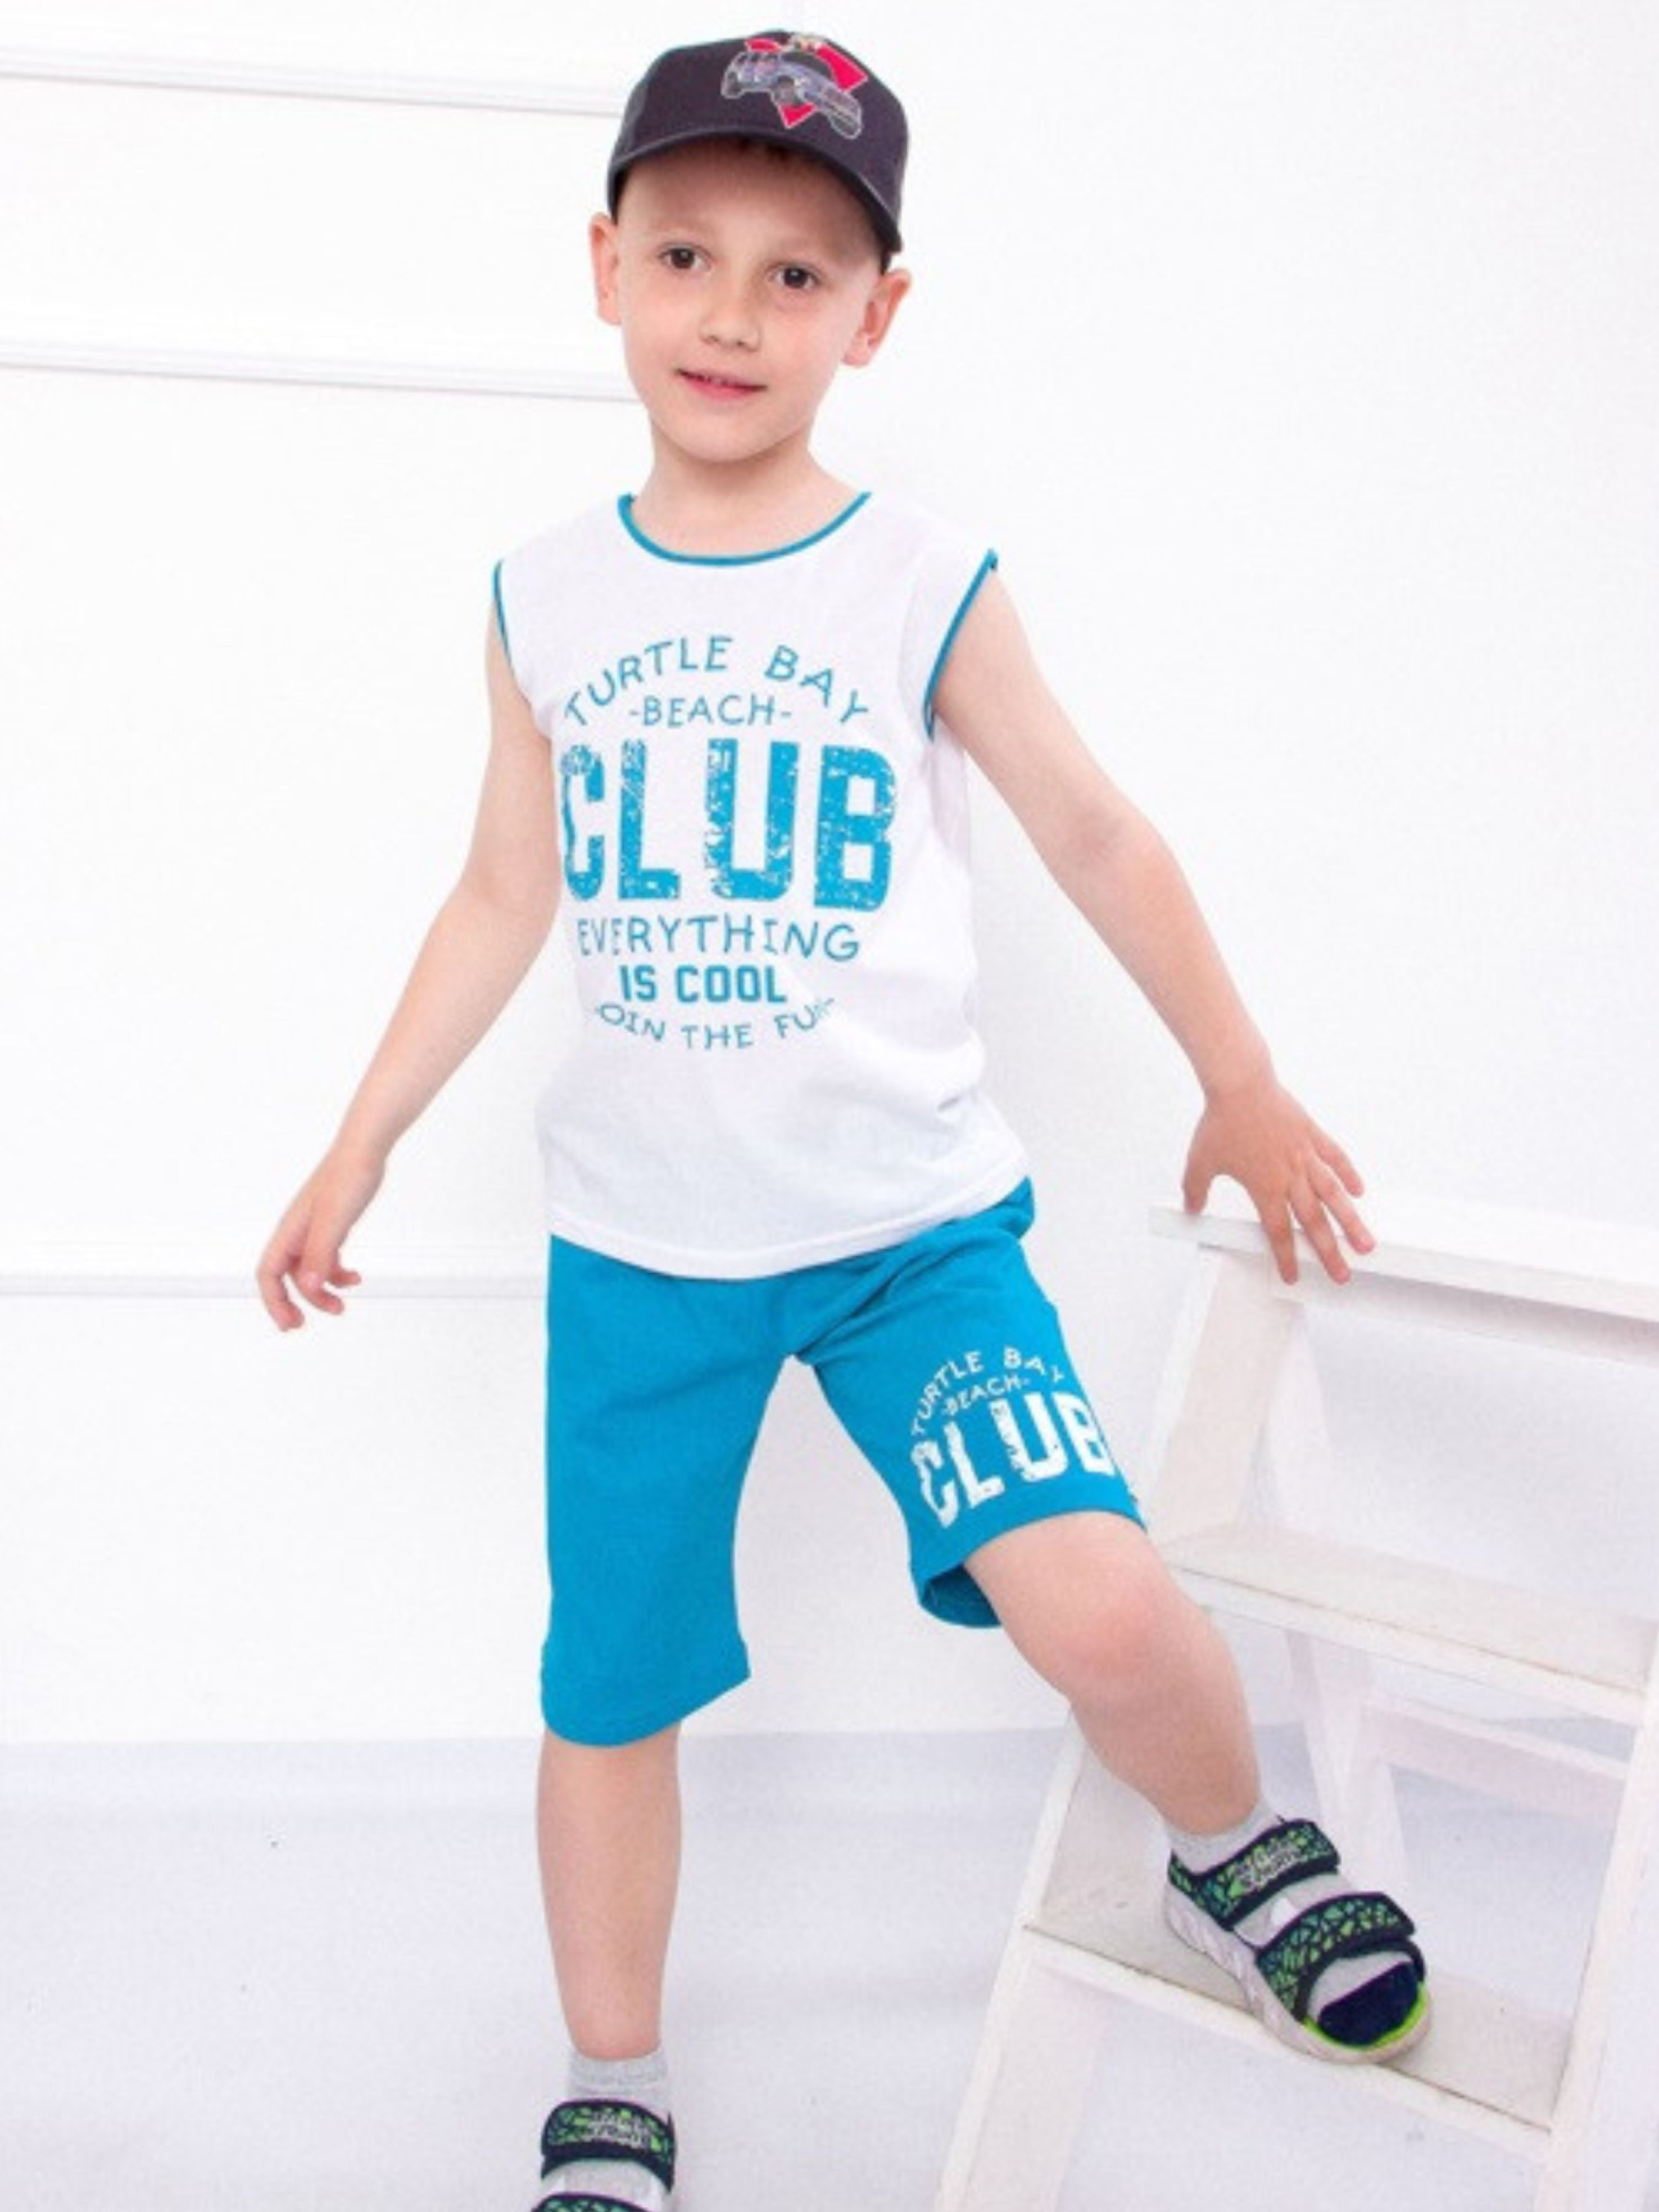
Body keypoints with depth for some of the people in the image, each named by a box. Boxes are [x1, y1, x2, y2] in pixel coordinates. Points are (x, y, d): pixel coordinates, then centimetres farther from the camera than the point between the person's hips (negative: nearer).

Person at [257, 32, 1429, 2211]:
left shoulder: (928, 585, -6)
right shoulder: (546, 600, 2)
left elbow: (1095, 837, 5)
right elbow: (505, 899, 11)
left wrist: (1245, 1089, 11)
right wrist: (359, 1150, 11)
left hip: (915, 1223, -2)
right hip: (634, 1249, 3)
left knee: (1098, 1605, -21)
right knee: (608, 1694, 10)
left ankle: (1241, 1851, 14)